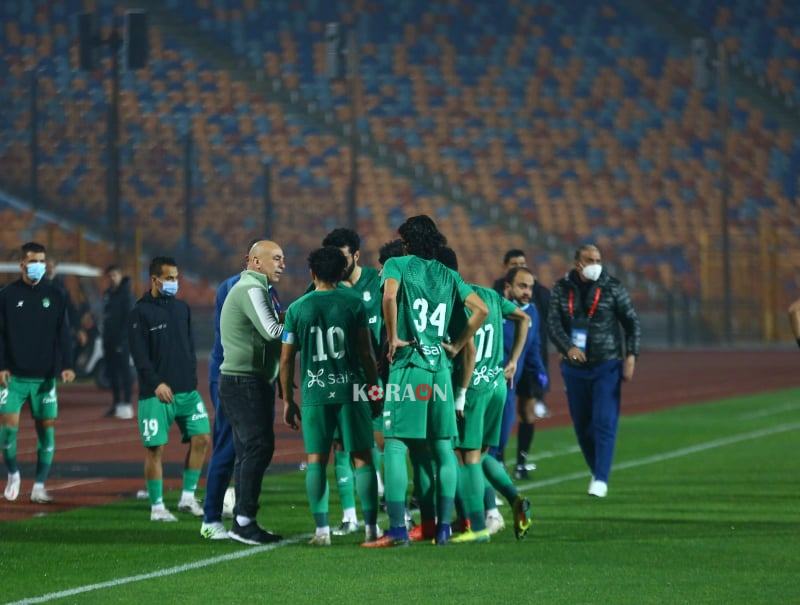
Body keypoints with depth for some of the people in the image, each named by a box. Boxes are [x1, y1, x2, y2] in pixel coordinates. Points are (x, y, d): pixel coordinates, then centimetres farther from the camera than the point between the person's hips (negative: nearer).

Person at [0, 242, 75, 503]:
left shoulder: (55, 295, 6)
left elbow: (63, 334, 5)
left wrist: (66, 366, -6)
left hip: (45, 376, 2)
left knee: (47, 429, 0)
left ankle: (39, 486, 8)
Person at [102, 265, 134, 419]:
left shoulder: (125, 294, -8)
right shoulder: (107, 294, 15)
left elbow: (128, 318, -13)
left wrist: (123, 339, -19)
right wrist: (104, 338, 14)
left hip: (121, 339, -8)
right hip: (109, 339, 8)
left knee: (124, 370, -8)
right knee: (111, 371, 9)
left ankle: (126, 405, -10)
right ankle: (116, 403, 16)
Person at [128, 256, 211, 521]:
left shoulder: (182, 308, 13)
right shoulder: (140, 313, -5)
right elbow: (139, 354, -11)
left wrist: (191, 376, 8)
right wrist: (156, 383, -19)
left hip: (187, 390, 6)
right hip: (156, 393, -6)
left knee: (201, 438, -2)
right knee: (155, 448, -4)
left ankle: (188, 497, 9)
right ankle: (157, 507, 4)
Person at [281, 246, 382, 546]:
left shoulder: (297, 309, 2)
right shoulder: (354, 303, -1)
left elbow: (286, 359, 3)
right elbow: (366, 353, -1)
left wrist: (288, 400, 12)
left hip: (315, 393, 0)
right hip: (351, 388, 0)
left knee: (316, 460, 3)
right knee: (362, 458, 4)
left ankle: (322, 530, -2)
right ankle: (371, 528, 1)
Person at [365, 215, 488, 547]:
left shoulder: (397, 265, 1)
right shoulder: (449, 276, 14)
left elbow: (389, 296, -19)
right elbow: (481, 309, 12)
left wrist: (393, 337, -10)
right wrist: (457, 345, 16)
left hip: (408, 363, -5)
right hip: (440, 366, 5)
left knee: (395, 445, -6)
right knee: (442, 447, 9)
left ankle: (397, 528, -15)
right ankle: (443, 526, 10)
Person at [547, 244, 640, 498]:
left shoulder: (612, 287, -1)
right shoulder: (562, 289, 2)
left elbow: (632, 323, 4)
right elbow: (553, 323, -6)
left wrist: (631, 356, -6)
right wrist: (568, 347, -24)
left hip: (607, 365, -3)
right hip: (575, 367, 3)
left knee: (605, 422, -12)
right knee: (581, 425, 8)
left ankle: (601, 479, -13)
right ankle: (597, 472, 24)